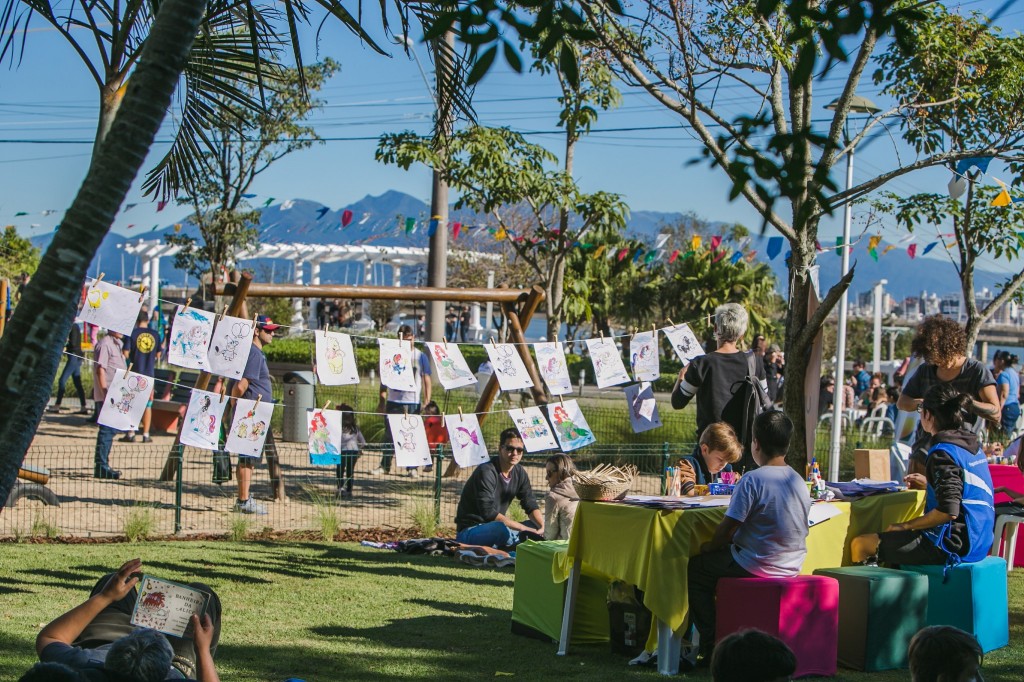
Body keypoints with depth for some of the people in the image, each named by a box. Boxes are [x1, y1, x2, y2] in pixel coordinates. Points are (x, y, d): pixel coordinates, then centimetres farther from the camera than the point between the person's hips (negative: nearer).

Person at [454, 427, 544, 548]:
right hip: (470, 532, -9)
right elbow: (489, 513, -28)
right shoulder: (486, 472, -19)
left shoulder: (519, 472, 5)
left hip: (495, 528, 9)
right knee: (502, 529, -39)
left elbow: (531, 505, 6)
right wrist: (525, 529, -28)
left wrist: (543, 528, -16)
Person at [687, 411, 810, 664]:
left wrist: (710, 546, 3)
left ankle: (712, 646, 14)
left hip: (758, 567, -8)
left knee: (695, 569, 13)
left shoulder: (752, 480, -20)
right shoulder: (799, 481, 3)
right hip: (792, 566, 8)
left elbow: (727, 529, -19)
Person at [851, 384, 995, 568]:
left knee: (861, 545, -9)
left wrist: (905, 526, -14)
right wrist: (929, 485, 25)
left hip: (952, 545, -10)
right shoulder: (972, 445, 10)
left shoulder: (943, 452, -18)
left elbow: (948, 511, -25)